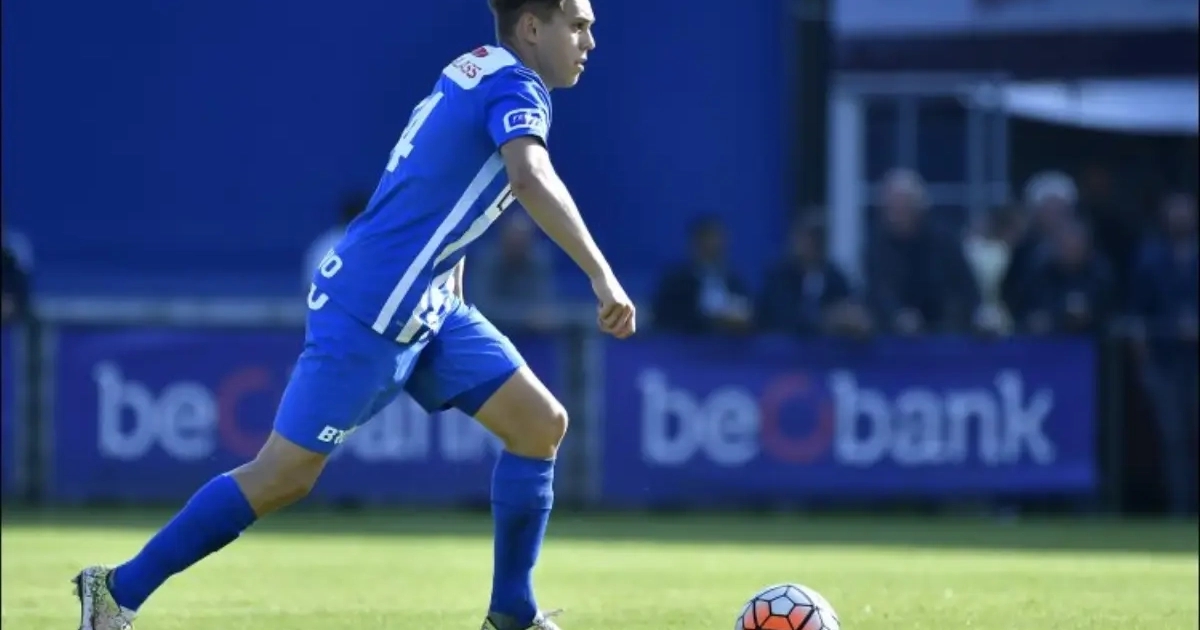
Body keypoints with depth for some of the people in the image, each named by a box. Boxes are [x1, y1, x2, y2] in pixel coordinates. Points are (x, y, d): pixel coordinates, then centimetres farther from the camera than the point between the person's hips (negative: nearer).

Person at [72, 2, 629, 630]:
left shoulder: (478, 74, 12)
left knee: (541, 424, 4)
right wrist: (603, 277, -39)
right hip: (370, 312, -10)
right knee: (283, 476, -4)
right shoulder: (516, 88, -15)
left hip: (426, 309, 10)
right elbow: (531, 178, -35)